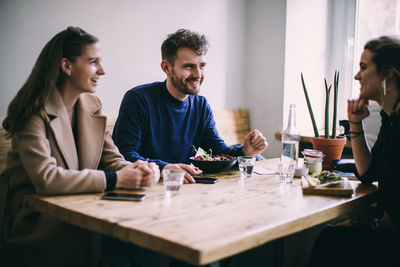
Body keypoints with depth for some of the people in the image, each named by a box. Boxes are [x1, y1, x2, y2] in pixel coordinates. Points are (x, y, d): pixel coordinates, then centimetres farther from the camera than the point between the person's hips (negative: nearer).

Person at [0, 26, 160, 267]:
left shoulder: (92, 105, 8)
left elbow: (111, 159, 5)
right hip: (32, 219, -6)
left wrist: (136, 169, -18)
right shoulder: (35, 113, -15)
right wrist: (115, 179, -26)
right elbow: (45, 178, -26)